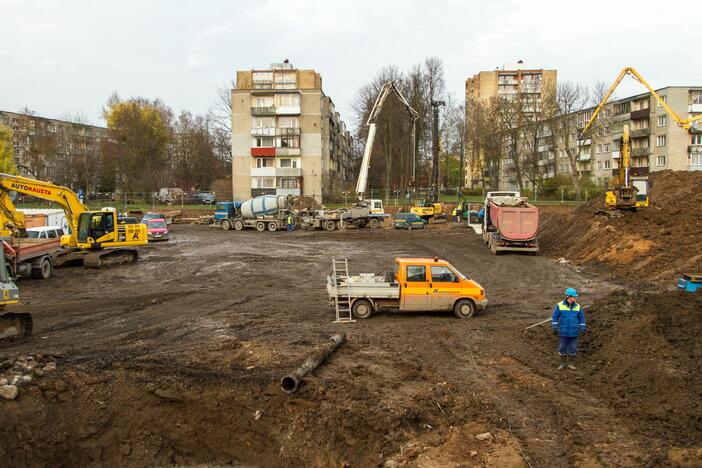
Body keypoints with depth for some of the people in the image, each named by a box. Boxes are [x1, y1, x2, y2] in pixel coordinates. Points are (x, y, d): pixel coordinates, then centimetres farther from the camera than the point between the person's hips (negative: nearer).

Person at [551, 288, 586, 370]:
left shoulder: (578, 306, 0)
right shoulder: (560, 305, -8)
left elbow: (581, 318, 7)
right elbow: (555, 317, -3)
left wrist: (583, 328, -2)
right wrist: (555, 328, -10)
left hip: (574, 332, 2)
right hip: (563, 332, -1)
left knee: (572, 348, 5)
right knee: (562, 348, 5)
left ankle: (571, 364, 19)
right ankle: (563, 364, 19)